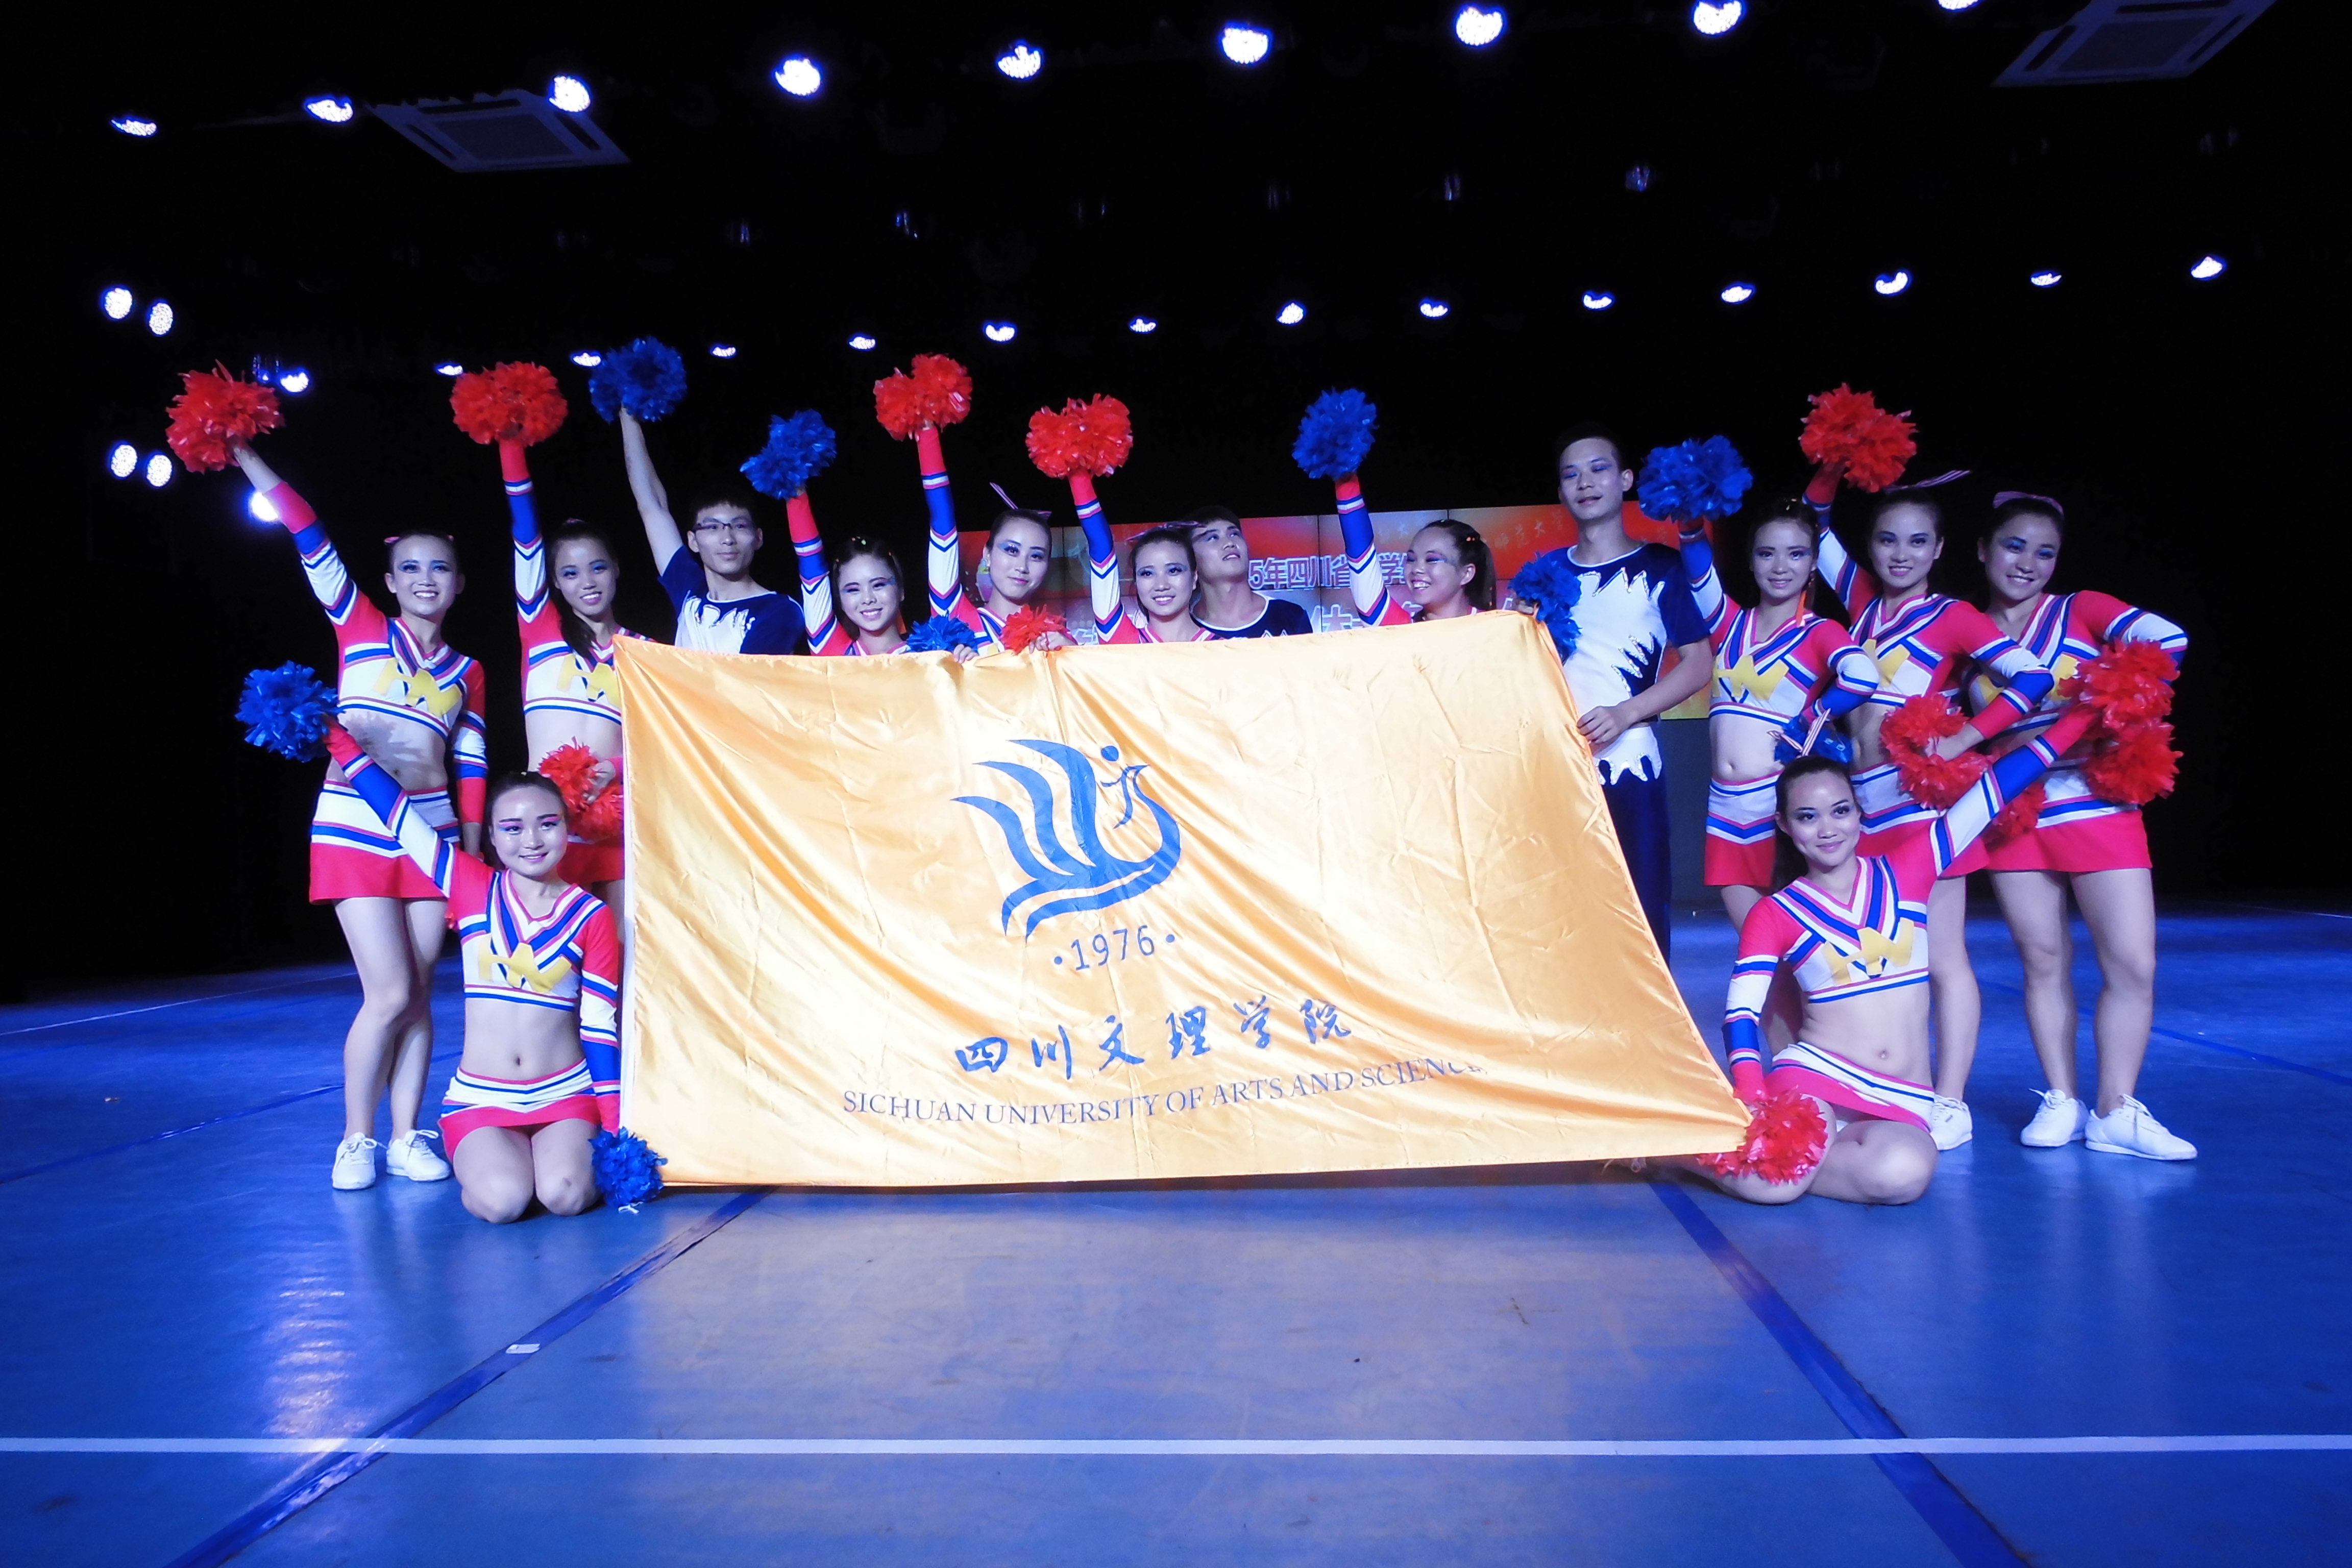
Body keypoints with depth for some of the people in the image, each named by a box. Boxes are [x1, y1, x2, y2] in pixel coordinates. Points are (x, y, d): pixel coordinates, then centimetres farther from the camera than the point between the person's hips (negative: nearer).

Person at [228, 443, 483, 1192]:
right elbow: (311, 539, -3)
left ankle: (406, 1137, 15)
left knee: (416, 996, 5)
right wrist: (245, 457, -8)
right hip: (355, 828, -3)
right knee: (391, 995, -9)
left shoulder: (467, 672, 12)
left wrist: (475, 849, 6)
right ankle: (356, 1141, 8)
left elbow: (472, 764, 11)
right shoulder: (361, 629, 4)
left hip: (431, 832, 3)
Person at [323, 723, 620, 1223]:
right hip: (480, 1100, 1)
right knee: (502, 1201, -26)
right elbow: (400, 813, -1)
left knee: (564, 1195, -27)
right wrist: (339, 740, -7)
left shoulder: (591, 917, -1)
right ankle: (482, 1160, 10)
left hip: (565, 1096, -1)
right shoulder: (474, 889, 2)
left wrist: (616, 1132, -5)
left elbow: (600, 1029, -1)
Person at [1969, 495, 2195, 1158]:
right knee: (2044, 961, 5)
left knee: (2133, 963, -5)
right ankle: (2061, 1101, 15)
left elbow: (2168, 641, -18)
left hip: (2097, 810, -1)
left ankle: (2115, 1112, 5)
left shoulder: (2080, 610, -2)